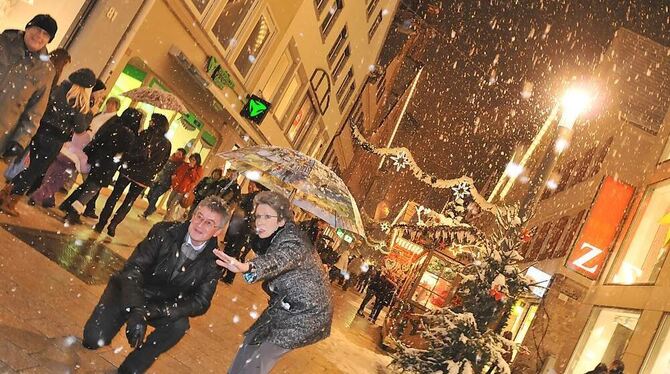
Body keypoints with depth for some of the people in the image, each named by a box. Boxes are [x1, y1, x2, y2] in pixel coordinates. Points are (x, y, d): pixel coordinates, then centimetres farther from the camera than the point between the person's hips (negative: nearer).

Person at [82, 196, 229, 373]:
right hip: (130, 293, -1)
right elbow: (134, 267, -22)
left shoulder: (213, 261, -13)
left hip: (162, 305, 1)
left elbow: (201, 302, -16)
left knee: (179, 325, -29)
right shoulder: (164, 231, -16)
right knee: (94, 339, -19)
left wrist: (149, 312, -28)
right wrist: (136, 310, -38)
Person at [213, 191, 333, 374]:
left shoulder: (292, 240, -26)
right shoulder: (275, 237, 2)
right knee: (251, 343, 11)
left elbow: (277, 260, -48)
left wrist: (247, 267, -65)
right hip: (285, 307, 9)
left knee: (257, 359, -9)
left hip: (306, 313, -8)